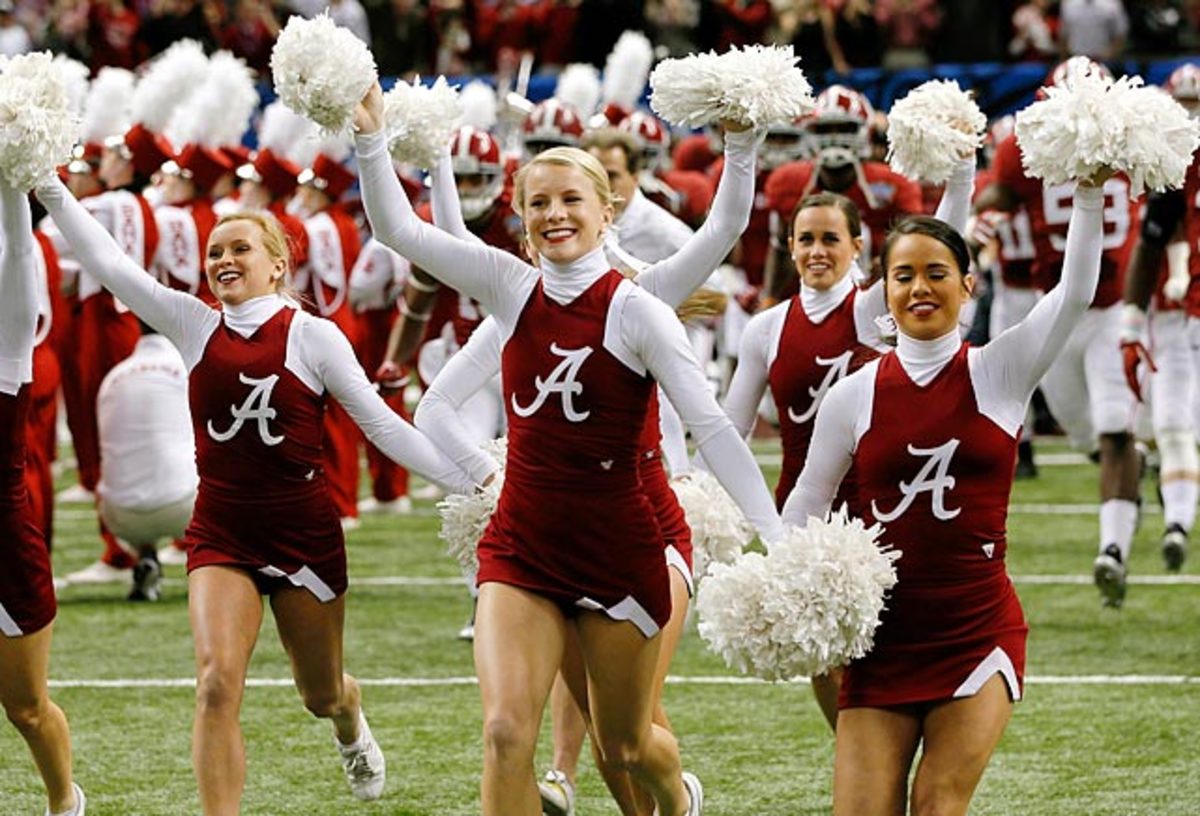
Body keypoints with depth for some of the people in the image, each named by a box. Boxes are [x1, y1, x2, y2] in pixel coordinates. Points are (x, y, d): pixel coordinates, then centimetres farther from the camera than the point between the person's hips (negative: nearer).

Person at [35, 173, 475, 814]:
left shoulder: (312, 336, -6)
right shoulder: (194, 326, 1)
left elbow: (382, 425, -5)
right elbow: (105, 261, -2)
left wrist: (471, 480, -10)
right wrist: (46, 182, -9)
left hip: (303, 530, -1)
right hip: (220, 533, 1)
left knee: (321, 694, 16)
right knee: (216, 684, -19)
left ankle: (351, 725, 53)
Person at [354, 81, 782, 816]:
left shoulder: (637, 313, -10)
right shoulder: (511, 288, 2)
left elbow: (712, 429, -14)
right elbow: (399, 229, 0)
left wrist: (777, 539, -21)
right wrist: (372, 137, -13)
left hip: (616, 547, -3)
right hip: (521, 543, 3)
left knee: (624, 745, 14)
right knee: (507, 733, -15)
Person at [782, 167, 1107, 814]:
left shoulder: (1001, 373, 1)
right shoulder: (854, 396, 4)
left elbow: (1075, 293, -10)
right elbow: (807, 501, 11)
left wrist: (1089, 194, -18)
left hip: (977, 631, -1)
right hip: (882, 634, 1)